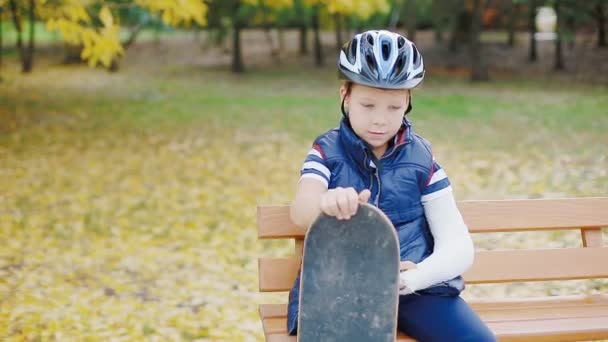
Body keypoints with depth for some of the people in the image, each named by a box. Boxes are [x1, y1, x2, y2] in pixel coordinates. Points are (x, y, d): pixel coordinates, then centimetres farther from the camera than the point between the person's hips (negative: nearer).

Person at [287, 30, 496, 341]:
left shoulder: (421, 158, 4)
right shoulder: (327, 151, 3)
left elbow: (459, 245, 0)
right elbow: (300, 211, -18)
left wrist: (418, 275, -22)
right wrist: (326, 203, -44)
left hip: (414, 285, 1)